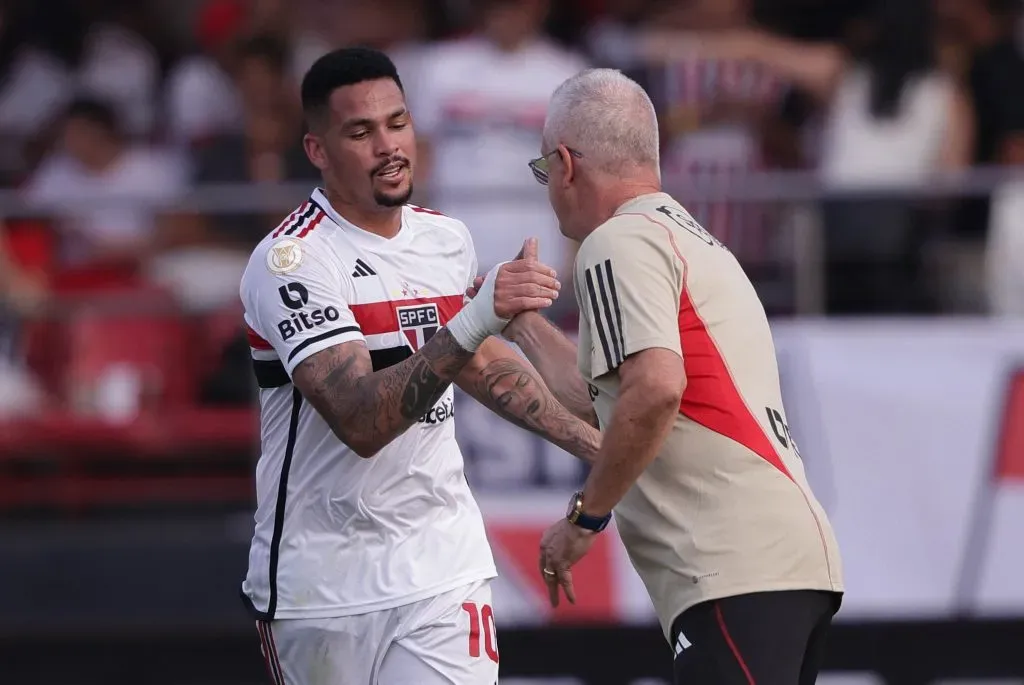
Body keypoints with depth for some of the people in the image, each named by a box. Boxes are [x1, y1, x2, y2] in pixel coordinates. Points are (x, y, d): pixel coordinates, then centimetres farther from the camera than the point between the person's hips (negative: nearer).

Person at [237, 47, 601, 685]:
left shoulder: (447, 239, 5)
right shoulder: (290, 263, -15)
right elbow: (361, 423, -29)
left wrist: (595, 445, 24)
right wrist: (472, 324, -38)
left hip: (441, 568, 4)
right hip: (321, 580, -4)